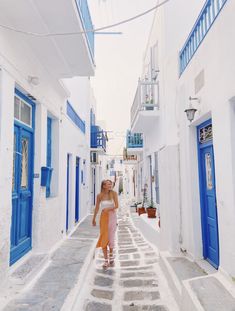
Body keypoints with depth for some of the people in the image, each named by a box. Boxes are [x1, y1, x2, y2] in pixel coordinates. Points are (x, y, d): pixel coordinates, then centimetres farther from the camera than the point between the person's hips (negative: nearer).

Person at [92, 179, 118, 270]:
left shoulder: (113, 193, -7)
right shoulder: (99, 195, -3)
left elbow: (116, 206, -10)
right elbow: (97, 208, 7)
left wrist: (108, 209, -23)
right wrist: (94, 219, 14)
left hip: (112, 217, -1)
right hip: (103, 217, 1)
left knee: (111, 238, 6)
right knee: (103, 238, 2)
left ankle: (111, 256, 34)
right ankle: (106, 260, 14)